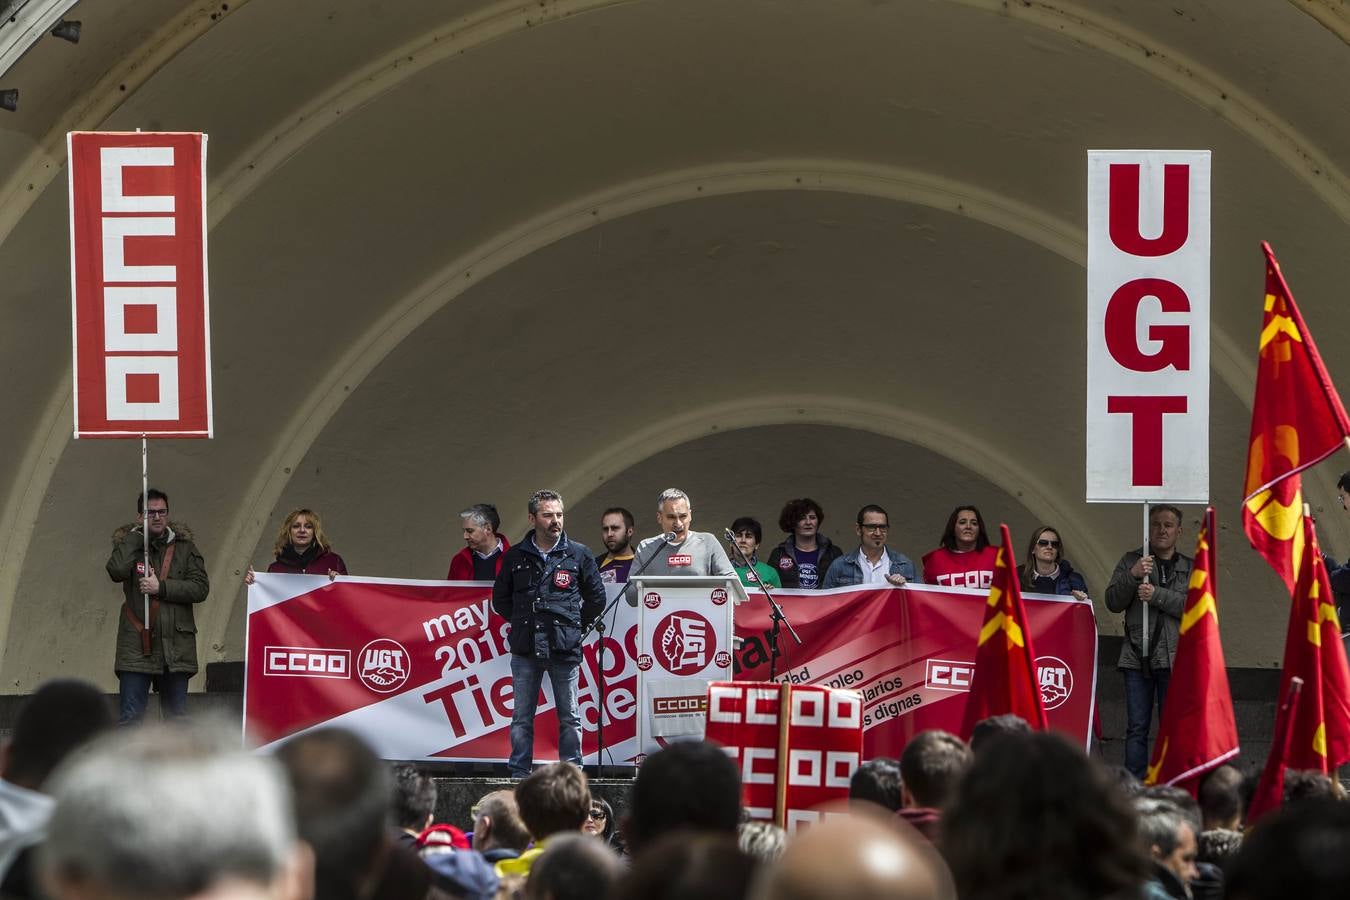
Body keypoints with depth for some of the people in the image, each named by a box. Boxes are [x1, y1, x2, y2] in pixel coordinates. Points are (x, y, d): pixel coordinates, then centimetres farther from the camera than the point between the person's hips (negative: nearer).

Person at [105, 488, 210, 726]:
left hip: (176, 647, 2)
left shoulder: (184, 547, 10)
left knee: (177, 716, 8)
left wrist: (161, 587, -10)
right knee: (130, 718, -6)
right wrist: (137, 534, -8)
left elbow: (201, 587, -1)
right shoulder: (128, 544, 7)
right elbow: (117, 571, -15)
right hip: (136, 646, -2)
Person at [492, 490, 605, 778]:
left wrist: (574, 626, 7)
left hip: (565, 649, -1)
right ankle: (519, 774, 9)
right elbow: (500, 598, 18)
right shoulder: (516, 557, 7)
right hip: (525, 650, 1)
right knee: (521, 718, 4)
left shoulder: (579, 555, 4)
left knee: (569, 718, 3)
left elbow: (596, 598, 12)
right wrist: (522, 622, 11)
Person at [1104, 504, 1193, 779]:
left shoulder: (1191, 568, 11)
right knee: (1136, 728, -1)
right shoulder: (1131, 561, 12)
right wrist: (1132, 576, -14)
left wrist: (1156, 595, -12)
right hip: (1137, 657, 1)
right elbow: (1113, 602, 3)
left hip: (1174, 659, -1)